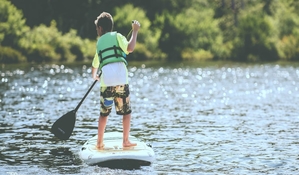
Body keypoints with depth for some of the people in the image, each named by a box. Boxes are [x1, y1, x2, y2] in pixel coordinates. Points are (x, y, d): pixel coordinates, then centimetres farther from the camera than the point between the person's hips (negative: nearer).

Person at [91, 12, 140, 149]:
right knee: (126, 112, 9)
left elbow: (95, 65, 33)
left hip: (106, 82, 3)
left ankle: (99, 143, 15)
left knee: (104, 113, 14)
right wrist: (135, 31, 2)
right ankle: (125, 141, 7)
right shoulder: (116, 36, 10)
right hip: (121, 80, -3)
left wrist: (94, 76, 54)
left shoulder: (99, 42, 22)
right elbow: (130, 48, -10)